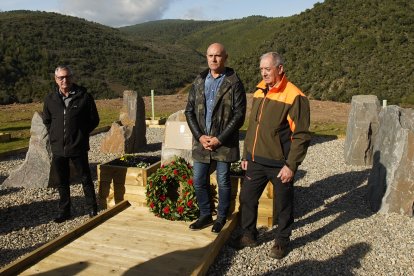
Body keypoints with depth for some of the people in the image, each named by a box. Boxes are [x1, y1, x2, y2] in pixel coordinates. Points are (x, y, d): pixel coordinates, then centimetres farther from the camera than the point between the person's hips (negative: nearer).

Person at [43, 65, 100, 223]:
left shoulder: (84, 97, -7)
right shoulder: (50, 99, 4)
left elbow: (94, 120, 0)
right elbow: (46, 120, 19)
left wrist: (81, 133, -2)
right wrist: (54, 135, 9)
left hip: (78, 147, -4)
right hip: (58, 148, 4)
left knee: (85, 179, 9)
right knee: (62, 182, 14)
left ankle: (92, 209, 24)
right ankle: (64, 211, 28)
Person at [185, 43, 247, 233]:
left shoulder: (234, 83, -6)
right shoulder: (199, 82, 7)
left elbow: (239, 115, -10)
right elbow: (189, 111, 7)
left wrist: (220, 139, -15)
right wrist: (199, 136, -6)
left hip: (224, 143, -4)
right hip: (201, 142, 4)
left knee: (223, 182, 8)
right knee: (199, 181, 10)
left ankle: (221, 217, 27)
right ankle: (205, 215, 30)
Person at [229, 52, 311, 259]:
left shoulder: (294, 97, -15)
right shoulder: (259, 92, 7)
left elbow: (301, 136, -15)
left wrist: (291, 165, -17)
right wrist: (246, 155, 14)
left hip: (280, 164, -6)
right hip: (256, 161, 6)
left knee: (283, 205, 11)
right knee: (247, 198, 14)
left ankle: (282, 241, 32)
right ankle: (248, 235, 34)